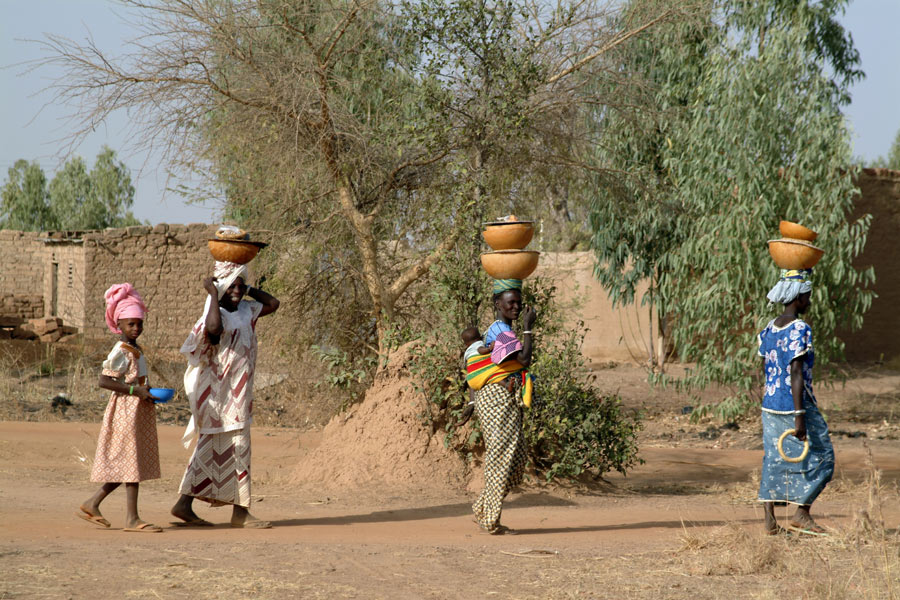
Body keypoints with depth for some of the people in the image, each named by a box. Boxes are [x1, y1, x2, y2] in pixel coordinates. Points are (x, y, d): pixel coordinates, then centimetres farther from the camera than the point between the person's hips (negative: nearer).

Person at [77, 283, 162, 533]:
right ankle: (132, 518, -3)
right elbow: (104, 381, -21)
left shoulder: (135, 349, 14)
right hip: (126, 409, -10)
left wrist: (147, 393, 9)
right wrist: (135, 390, -22)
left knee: (131, 465, 11)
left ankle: (92, 504, 17)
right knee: (132, 463, -7)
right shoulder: (121, 351, -14)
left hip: (139, 409, 10)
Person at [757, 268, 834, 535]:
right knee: (820, 456, 5)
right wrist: (799, 416, -22)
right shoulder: (800, 329, -16)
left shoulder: (770, 328, 8)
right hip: (794, 404, -8)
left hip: (770, 405, 8)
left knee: (774, 461, 10)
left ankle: (770, 520, 9)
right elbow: (797, 374, -21)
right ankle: (801, 514, 4)